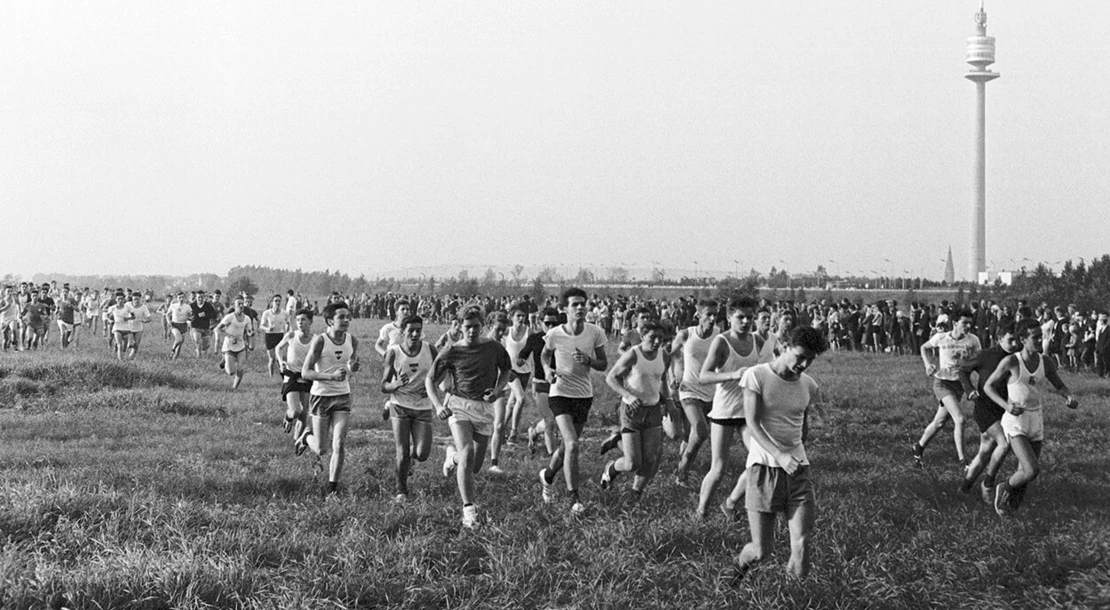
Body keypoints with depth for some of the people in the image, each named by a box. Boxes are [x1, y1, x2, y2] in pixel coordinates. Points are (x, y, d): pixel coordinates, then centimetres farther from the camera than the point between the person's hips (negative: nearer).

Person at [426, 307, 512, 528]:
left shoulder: (493, 348, 2)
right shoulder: (451, 352, -3)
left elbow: (506, 370, 18)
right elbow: (430, 381, 3)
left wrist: (497, 390, -2)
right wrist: (438, 406, -13)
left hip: (484, 408, 3)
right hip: (458, 405, -3)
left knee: (475, 467, 6)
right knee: (467, 454, -24)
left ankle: (453, 456, 43)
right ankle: (469, 509, -18)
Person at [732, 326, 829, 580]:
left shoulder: (808, 385, 8)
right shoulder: (756, 376, -7)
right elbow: (752, 423, -14)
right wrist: (780, 456, -26)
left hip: (798, 469, 4)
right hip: (764, 467, -4)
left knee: (803, 545, -11)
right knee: (760, 552, 0)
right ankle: (739, 565, 35)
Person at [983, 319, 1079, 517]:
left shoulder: (1046, 362, -1)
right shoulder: (1010, 362, -14)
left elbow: (1059, 386, 14)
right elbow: (988, 386, -5)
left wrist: (1070, 398, -9)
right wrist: (1006, 406, -21)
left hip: (1036, 422, 5)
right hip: (1015, 421, -5)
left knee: (1024, 472, 10)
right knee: (1032, 470, -20)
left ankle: (1009, 504, 37)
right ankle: (1004, 489, 10)